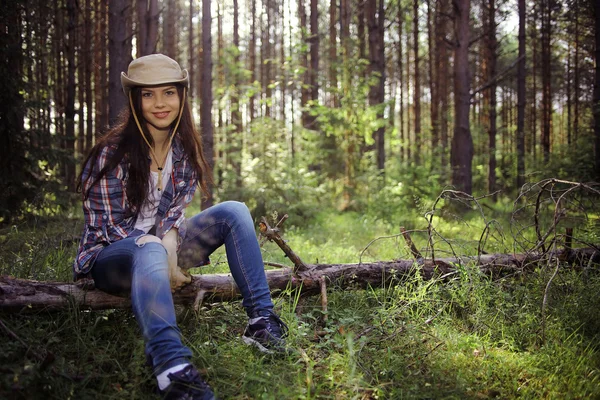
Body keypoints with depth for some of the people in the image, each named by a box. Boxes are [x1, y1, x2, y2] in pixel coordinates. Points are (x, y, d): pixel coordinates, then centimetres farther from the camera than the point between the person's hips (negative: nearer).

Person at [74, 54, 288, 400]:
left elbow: (176, 209, 3)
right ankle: (174, 370, -62)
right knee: (151, 250, -41)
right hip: (111, 256, -6)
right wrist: (165, 261, -22)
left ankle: (261, 320, -22)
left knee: (233, 211, -14)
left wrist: (170, 243, -20)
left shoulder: (185, 148, 2)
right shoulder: (113, 153, -15)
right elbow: (106, 225, -14)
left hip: (163, 245, 6)